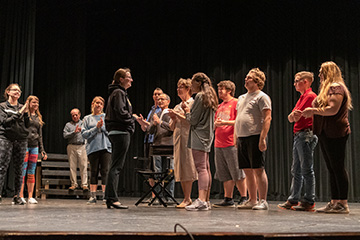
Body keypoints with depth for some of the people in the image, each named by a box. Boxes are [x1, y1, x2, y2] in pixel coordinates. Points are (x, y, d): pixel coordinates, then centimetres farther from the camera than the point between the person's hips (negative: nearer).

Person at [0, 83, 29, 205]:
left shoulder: (22, 107, 15)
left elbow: (27, 125, 10)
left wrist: (25, 113, -4)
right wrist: (19, 113, -11)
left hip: (21, 140, 3)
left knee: (19, 169, 1)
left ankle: (17, 196, 4)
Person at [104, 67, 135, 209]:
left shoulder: (117, 92, 22)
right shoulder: (119, 93, -9)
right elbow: (121, 112, -21)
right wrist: (132, 122, -5)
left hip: (116, 133, 10)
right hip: (121, 132, -10)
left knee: (114, 166, 11)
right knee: (116, 167, -10)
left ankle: (109, 198, 15)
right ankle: (113, 199, -9)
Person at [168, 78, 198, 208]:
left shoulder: (193, 104, 0)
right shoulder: (177, 107, 21)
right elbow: (172, 127, 20)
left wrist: (178, 115, -11)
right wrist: (173, 119, 1)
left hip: (188, 137, -7)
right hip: (177, 138, 7)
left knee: (187, 167, -10)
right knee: (180, 168, 4)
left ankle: (187, 199, -8)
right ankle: (186, 198, 10)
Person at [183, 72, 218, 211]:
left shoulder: (200, 96, -10)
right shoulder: (210, 97, 19)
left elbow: (193, 120, -12)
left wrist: (187, 111, 5)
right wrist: (189, 112, 20)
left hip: (199, 137, -10)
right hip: (207, 137, 10)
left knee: (201, 168, -16)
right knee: (206, 168, 9)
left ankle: (201, 200, -21)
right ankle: (206, 201, 12)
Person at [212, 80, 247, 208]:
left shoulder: (236, 103, -3)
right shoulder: (220, 106, 22)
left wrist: (225, 122, -19)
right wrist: (215, 124, 3)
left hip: (231, 143, -8)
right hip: (219, 144, 8)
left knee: (237, 173, -5)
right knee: (225, 174, 8)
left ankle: (244, 198, 3)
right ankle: (228, 199, 13)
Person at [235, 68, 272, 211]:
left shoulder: (262, 97, -3)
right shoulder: (241, 98, 21)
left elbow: (267, 118, -12)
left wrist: (262, 138, -20)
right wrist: (235, 137, 16)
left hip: (255, 137, -8)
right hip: (242, 138, 8)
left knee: (258, 169, -7)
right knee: (248, 170, 9)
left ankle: (263, 201, -1)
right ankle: (252, 200, 16)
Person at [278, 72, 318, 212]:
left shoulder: (310, 96, -9)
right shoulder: (302, 97, 21)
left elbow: (297, 117, -16)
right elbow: (291, 118, 13)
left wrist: (296, 114, 1)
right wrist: (293, 114, -5)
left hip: (306, 135, -10)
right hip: (298, 136, 10)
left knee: (307, 170, -7)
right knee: (296, 171, 11)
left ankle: (309, 202, -3)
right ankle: (293, 200, 16)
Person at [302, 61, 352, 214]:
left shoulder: (336, 87, -9)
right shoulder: (328, 88, 23)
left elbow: (333, 109, -21)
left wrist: (314, 110, -16)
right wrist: (313, 112, 13)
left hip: (335, 134, -10)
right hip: (326, 134, 10)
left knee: (338, 167, -9)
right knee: (332, 169, 9)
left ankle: (343, 204, -7)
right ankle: (335, 202, 12)